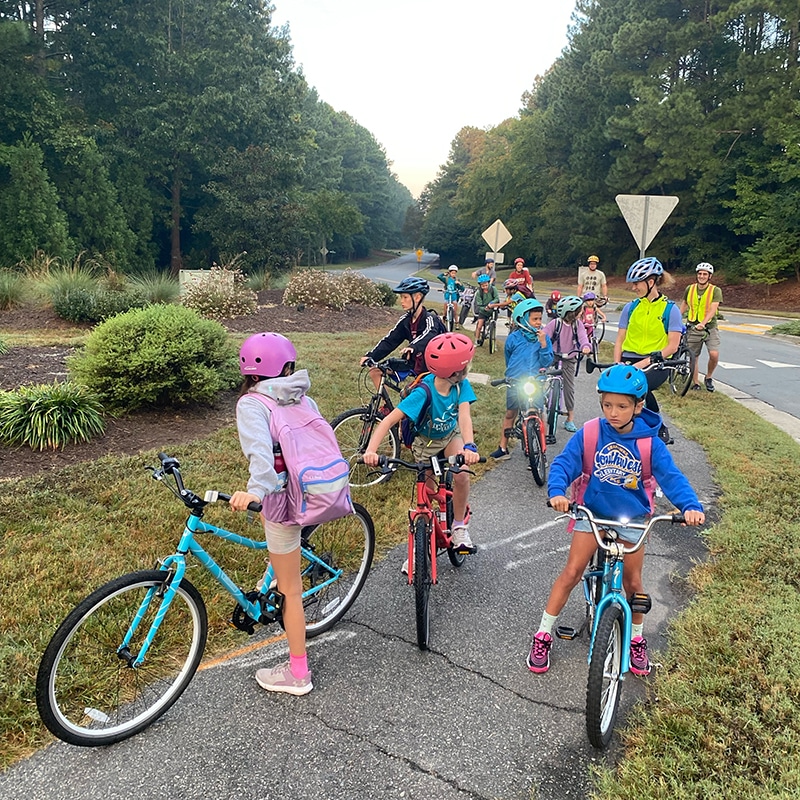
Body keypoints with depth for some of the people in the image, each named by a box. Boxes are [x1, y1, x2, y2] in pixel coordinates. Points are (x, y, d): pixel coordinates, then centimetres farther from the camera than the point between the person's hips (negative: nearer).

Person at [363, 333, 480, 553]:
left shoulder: (461, 386, -27)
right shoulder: (423, 392, -36)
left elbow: (464, 415, -40)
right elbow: (389, 421, -42)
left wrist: (469, 446, -60)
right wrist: (371, 451, -57)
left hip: (451, 435, 2)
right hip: (425, 441, -2)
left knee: (461, 475, -25)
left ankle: (459, 527, -3)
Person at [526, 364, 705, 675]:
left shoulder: (649, 442, -13)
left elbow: (671, 476, -19)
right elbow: (563, 462, -19)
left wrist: (690, 506, -37)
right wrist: (557, 492, -39)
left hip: (631, 518, 1)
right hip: (592, 512, 0)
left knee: (632, 582, 9)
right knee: (571, 573, -3)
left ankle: (636, 639, 34)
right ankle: (543, 635, 11)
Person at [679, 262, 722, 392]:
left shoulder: (716, 290, -6)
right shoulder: (690, 288, 4)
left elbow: (713, 309, -19)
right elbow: (684, 304, 19)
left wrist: (703, 323, -33)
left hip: (710, 327, -3)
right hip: (693, 328, 3)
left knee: (714, 354, -18)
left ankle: (708, 377, 7)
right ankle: (695, 383, 18)